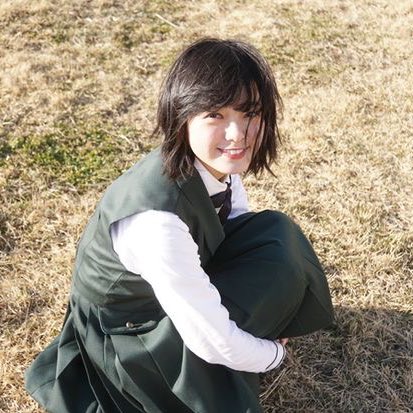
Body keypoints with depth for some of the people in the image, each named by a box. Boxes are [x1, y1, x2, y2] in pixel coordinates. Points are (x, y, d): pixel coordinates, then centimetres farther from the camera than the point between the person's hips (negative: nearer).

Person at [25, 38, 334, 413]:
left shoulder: (216, 163, -17)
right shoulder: (156, 218, -40)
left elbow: (242, 231, 4)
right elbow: (211, 342, -32)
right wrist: (275, 352, -13)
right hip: (128, 328, -6)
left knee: (275, 234, -12)